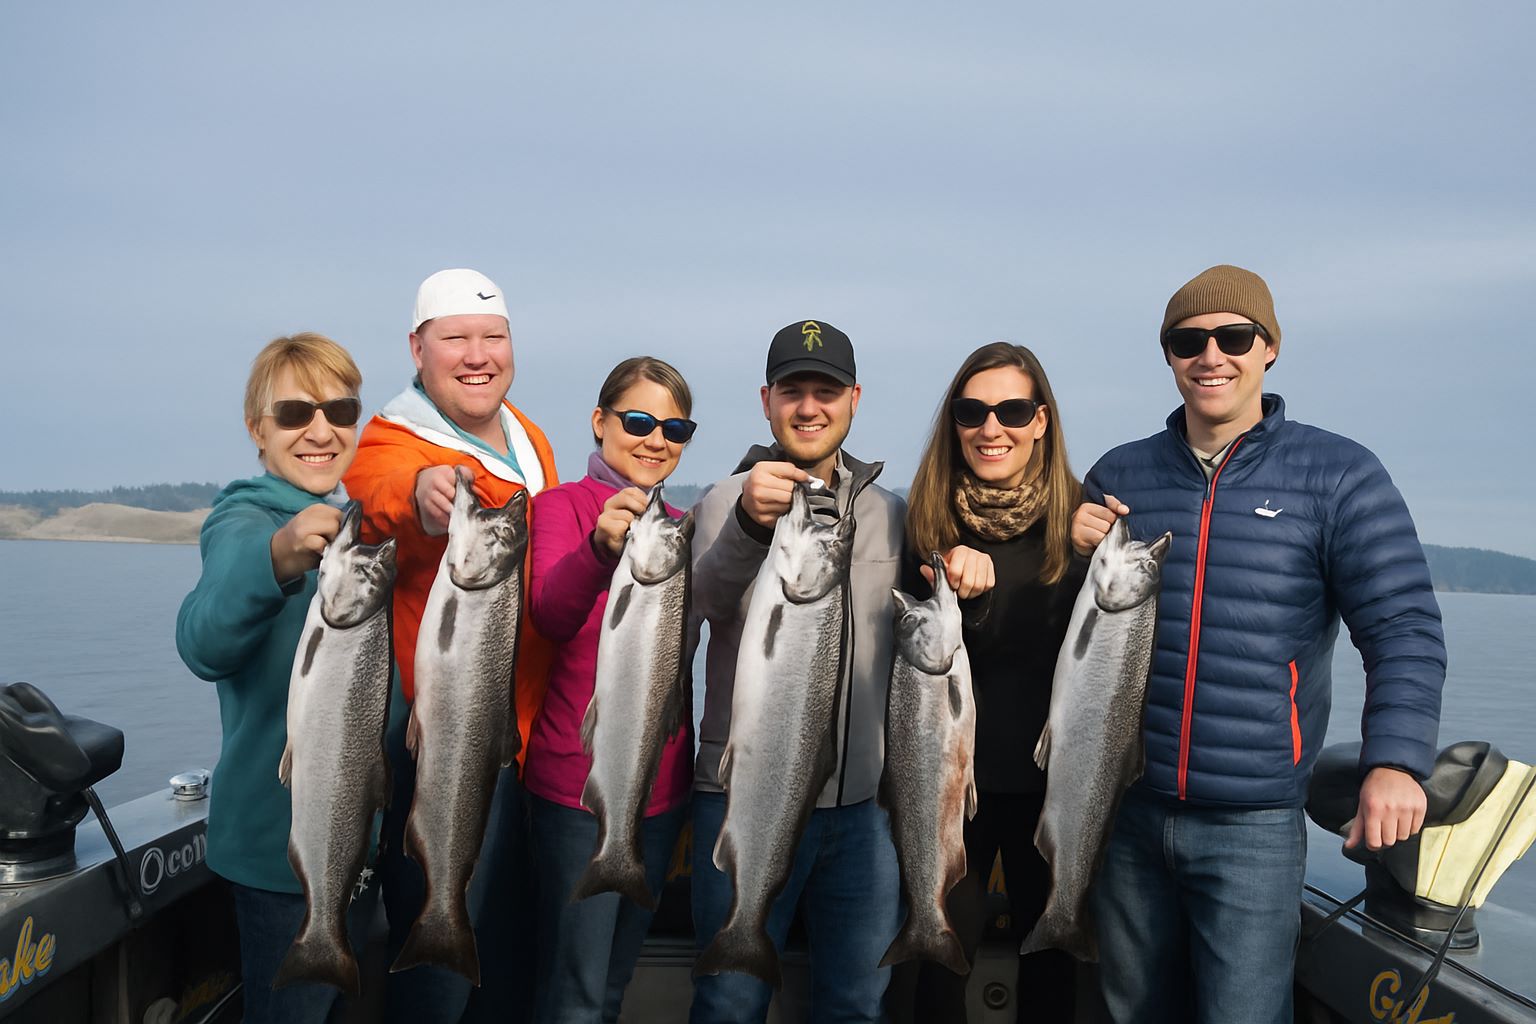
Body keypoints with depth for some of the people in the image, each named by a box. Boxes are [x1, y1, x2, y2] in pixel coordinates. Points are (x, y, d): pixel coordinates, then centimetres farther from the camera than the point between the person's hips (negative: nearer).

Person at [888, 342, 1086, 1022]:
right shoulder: (928, 520, -4)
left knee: (1049, 950, 18)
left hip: (1053, 778, 0)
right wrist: (957, 597, -23)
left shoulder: (1080, 517, -6)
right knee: (938, 962, 7)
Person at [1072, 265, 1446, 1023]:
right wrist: (1079, 558, -10)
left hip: (1254, 828, -3)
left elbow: (1402, 629, -9)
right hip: (1127, 813, 4)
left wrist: (1394, 760, -25)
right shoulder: (1119, 475, 5)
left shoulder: (1337, 475, -4)